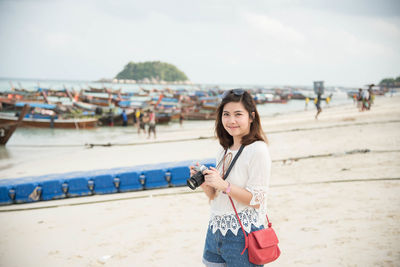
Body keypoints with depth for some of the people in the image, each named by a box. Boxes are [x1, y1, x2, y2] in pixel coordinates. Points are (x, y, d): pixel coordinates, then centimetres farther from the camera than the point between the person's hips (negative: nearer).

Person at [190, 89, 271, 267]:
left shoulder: (257, 150, -12)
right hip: (215, 231, 7)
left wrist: (223, 185, -23)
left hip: (243, 236, -7)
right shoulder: (224, 151, 11)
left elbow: (256, 200, -16)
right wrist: (204, 184, -5)